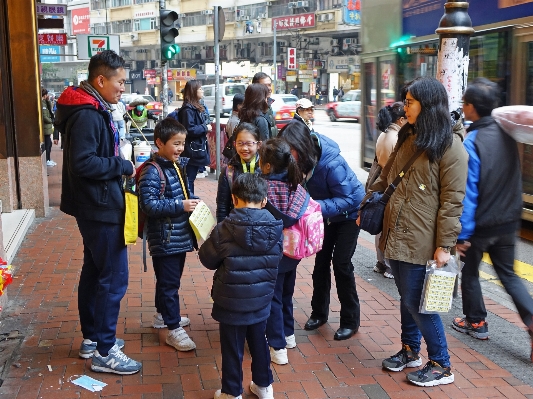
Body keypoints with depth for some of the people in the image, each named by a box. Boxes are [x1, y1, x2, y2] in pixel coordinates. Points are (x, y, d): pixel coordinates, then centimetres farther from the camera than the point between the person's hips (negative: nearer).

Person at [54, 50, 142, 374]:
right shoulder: (87, 115, -20)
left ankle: (93, 338, 31)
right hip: (100, 208, -11)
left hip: (97, 207, 11)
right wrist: (123, 167, -19)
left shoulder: (95, 111, 12)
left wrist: (121, 167, 4)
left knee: (94, 272, 18)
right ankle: (104, 353, 4)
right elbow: (82, 162, -28)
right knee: (114, 278, -5)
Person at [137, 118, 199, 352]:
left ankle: (163, 315, 38)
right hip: (164, 239, -9)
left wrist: (192, 202, 3)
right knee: (169, 282, -2)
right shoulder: (151, 172, -18)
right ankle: (173, 329, 5)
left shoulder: (178, 164, 10)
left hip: (180, 236, 9)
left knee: (170, 279, 22)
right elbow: (149, 205, -25)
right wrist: (181, 206, -26)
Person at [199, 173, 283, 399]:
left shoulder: (225, 229, -21)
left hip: (231, 302, -4)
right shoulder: (276, 229, -9)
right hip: (261, 300, 4)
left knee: (232, 349, 12)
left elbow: (207, 260, -7)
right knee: (259, 342, 22)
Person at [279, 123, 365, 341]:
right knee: (321, 261, 9)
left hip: (348, 212, -6)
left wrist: (316, 206, -46)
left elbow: (347, 199, -34)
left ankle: (350, 321, 7)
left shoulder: (332, 164, -38)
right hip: (325, 213, 6)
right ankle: (319, 312, 25)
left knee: (341, 264, -8)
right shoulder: (301, 160, -20)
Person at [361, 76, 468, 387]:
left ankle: (441, 365, 16)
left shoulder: (449, 145, -12)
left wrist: (444, 245, -17)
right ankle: (410, 351, 35)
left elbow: (453, 200, -15)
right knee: (407, 297, 18)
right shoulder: (408, 138, 13)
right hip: (396, 236, 7)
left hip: (421, 242, -7)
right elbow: (386, 178, 21)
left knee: (416, 302, 0)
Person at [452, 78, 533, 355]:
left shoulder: (471, 143, -21)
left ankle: (476, 322, 29)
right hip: (509, 220, 6)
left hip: (481, 225, -5)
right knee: (508, 274, 17)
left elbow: (468, 192, -20)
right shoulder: (505, 133, -2)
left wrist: (462, 234, -16)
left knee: (470, 272, 17)